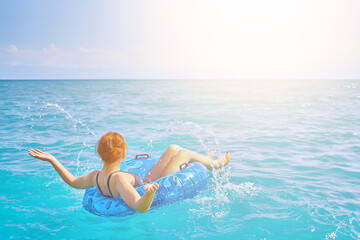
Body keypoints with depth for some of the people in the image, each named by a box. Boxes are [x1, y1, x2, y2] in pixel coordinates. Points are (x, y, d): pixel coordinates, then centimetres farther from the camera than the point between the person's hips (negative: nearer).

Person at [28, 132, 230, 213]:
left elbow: (73, 182, 3)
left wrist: (51, 160, -3)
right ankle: (214, 165, 32)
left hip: (147, 184, 8)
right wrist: (151, 192, -70)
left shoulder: (95, 176, -15)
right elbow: (140, 207, -49)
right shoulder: (119, 179, -42)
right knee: (183, 153, 0)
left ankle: (206, 160, 43)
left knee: (173, 148, 15)